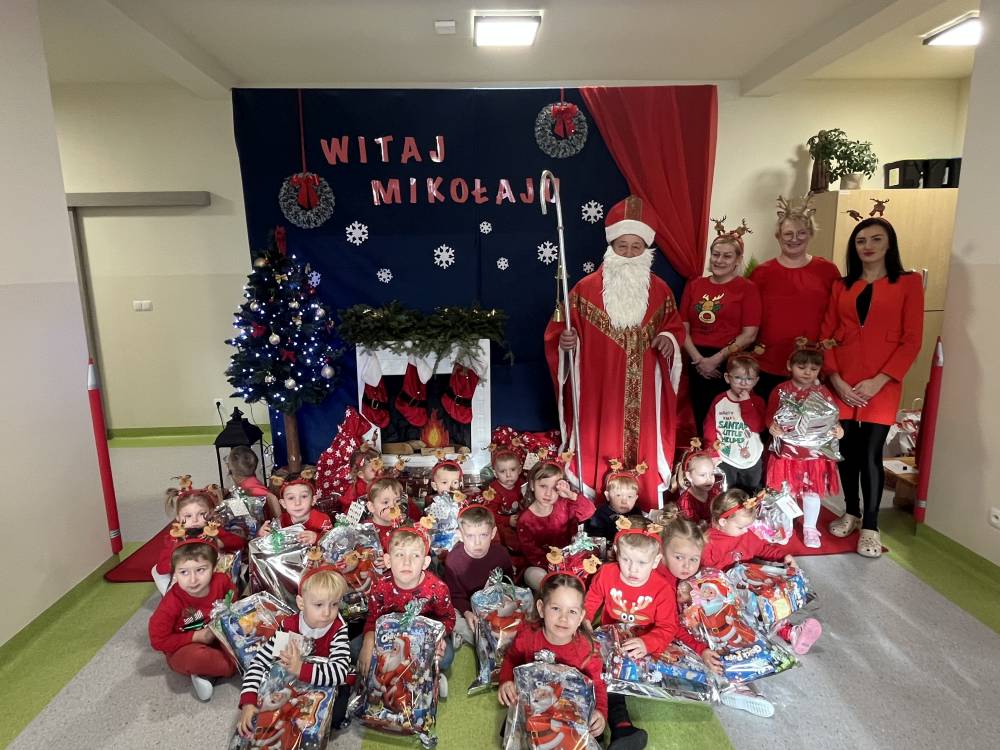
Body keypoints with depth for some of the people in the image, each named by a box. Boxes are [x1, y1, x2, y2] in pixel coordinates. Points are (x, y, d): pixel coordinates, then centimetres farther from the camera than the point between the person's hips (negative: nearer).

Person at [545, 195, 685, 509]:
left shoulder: (660, 290, 6)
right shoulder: (586, 288, -4)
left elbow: (674, 326, 17)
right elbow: (560, 330, 0)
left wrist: (669, 338, -5)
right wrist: (565, 340, -22)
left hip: (644, 394, 3)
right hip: (600, 391, -2)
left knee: (645, 452, 11)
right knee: (600, 451, 3)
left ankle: (648, 515, 28)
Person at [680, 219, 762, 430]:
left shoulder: (747, 288, -1)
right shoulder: (694, 285, 9)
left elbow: (749, 334, -7)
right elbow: (683, 328, 6)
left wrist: (716, 359, -12)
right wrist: (698, 359, -7)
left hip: (731, 364, -3)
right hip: (698, 364, 3)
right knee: (700, 419, 10)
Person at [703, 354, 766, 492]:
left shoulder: (757, 401, -8)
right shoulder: (719, 400, -9)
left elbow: (758, 426, -20)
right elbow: (709, 425, -5)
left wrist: (746, 403, -23)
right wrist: (713, 443, -15)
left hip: (751, 460, 1)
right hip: (725, 459, -1)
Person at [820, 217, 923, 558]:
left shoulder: (908, 283, 2)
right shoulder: (842, 286, 11)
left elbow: (911, 341, -3)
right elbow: (827, 335, 7)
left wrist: (878, 381, -12)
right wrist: (835, 378, -6)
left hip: (882, 384, -3)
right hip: (842, 383, 3)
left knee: (870, 453, -2)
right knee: (846, 449, 8)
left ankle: (870, 526, 13)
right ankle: (851, 512, 26)